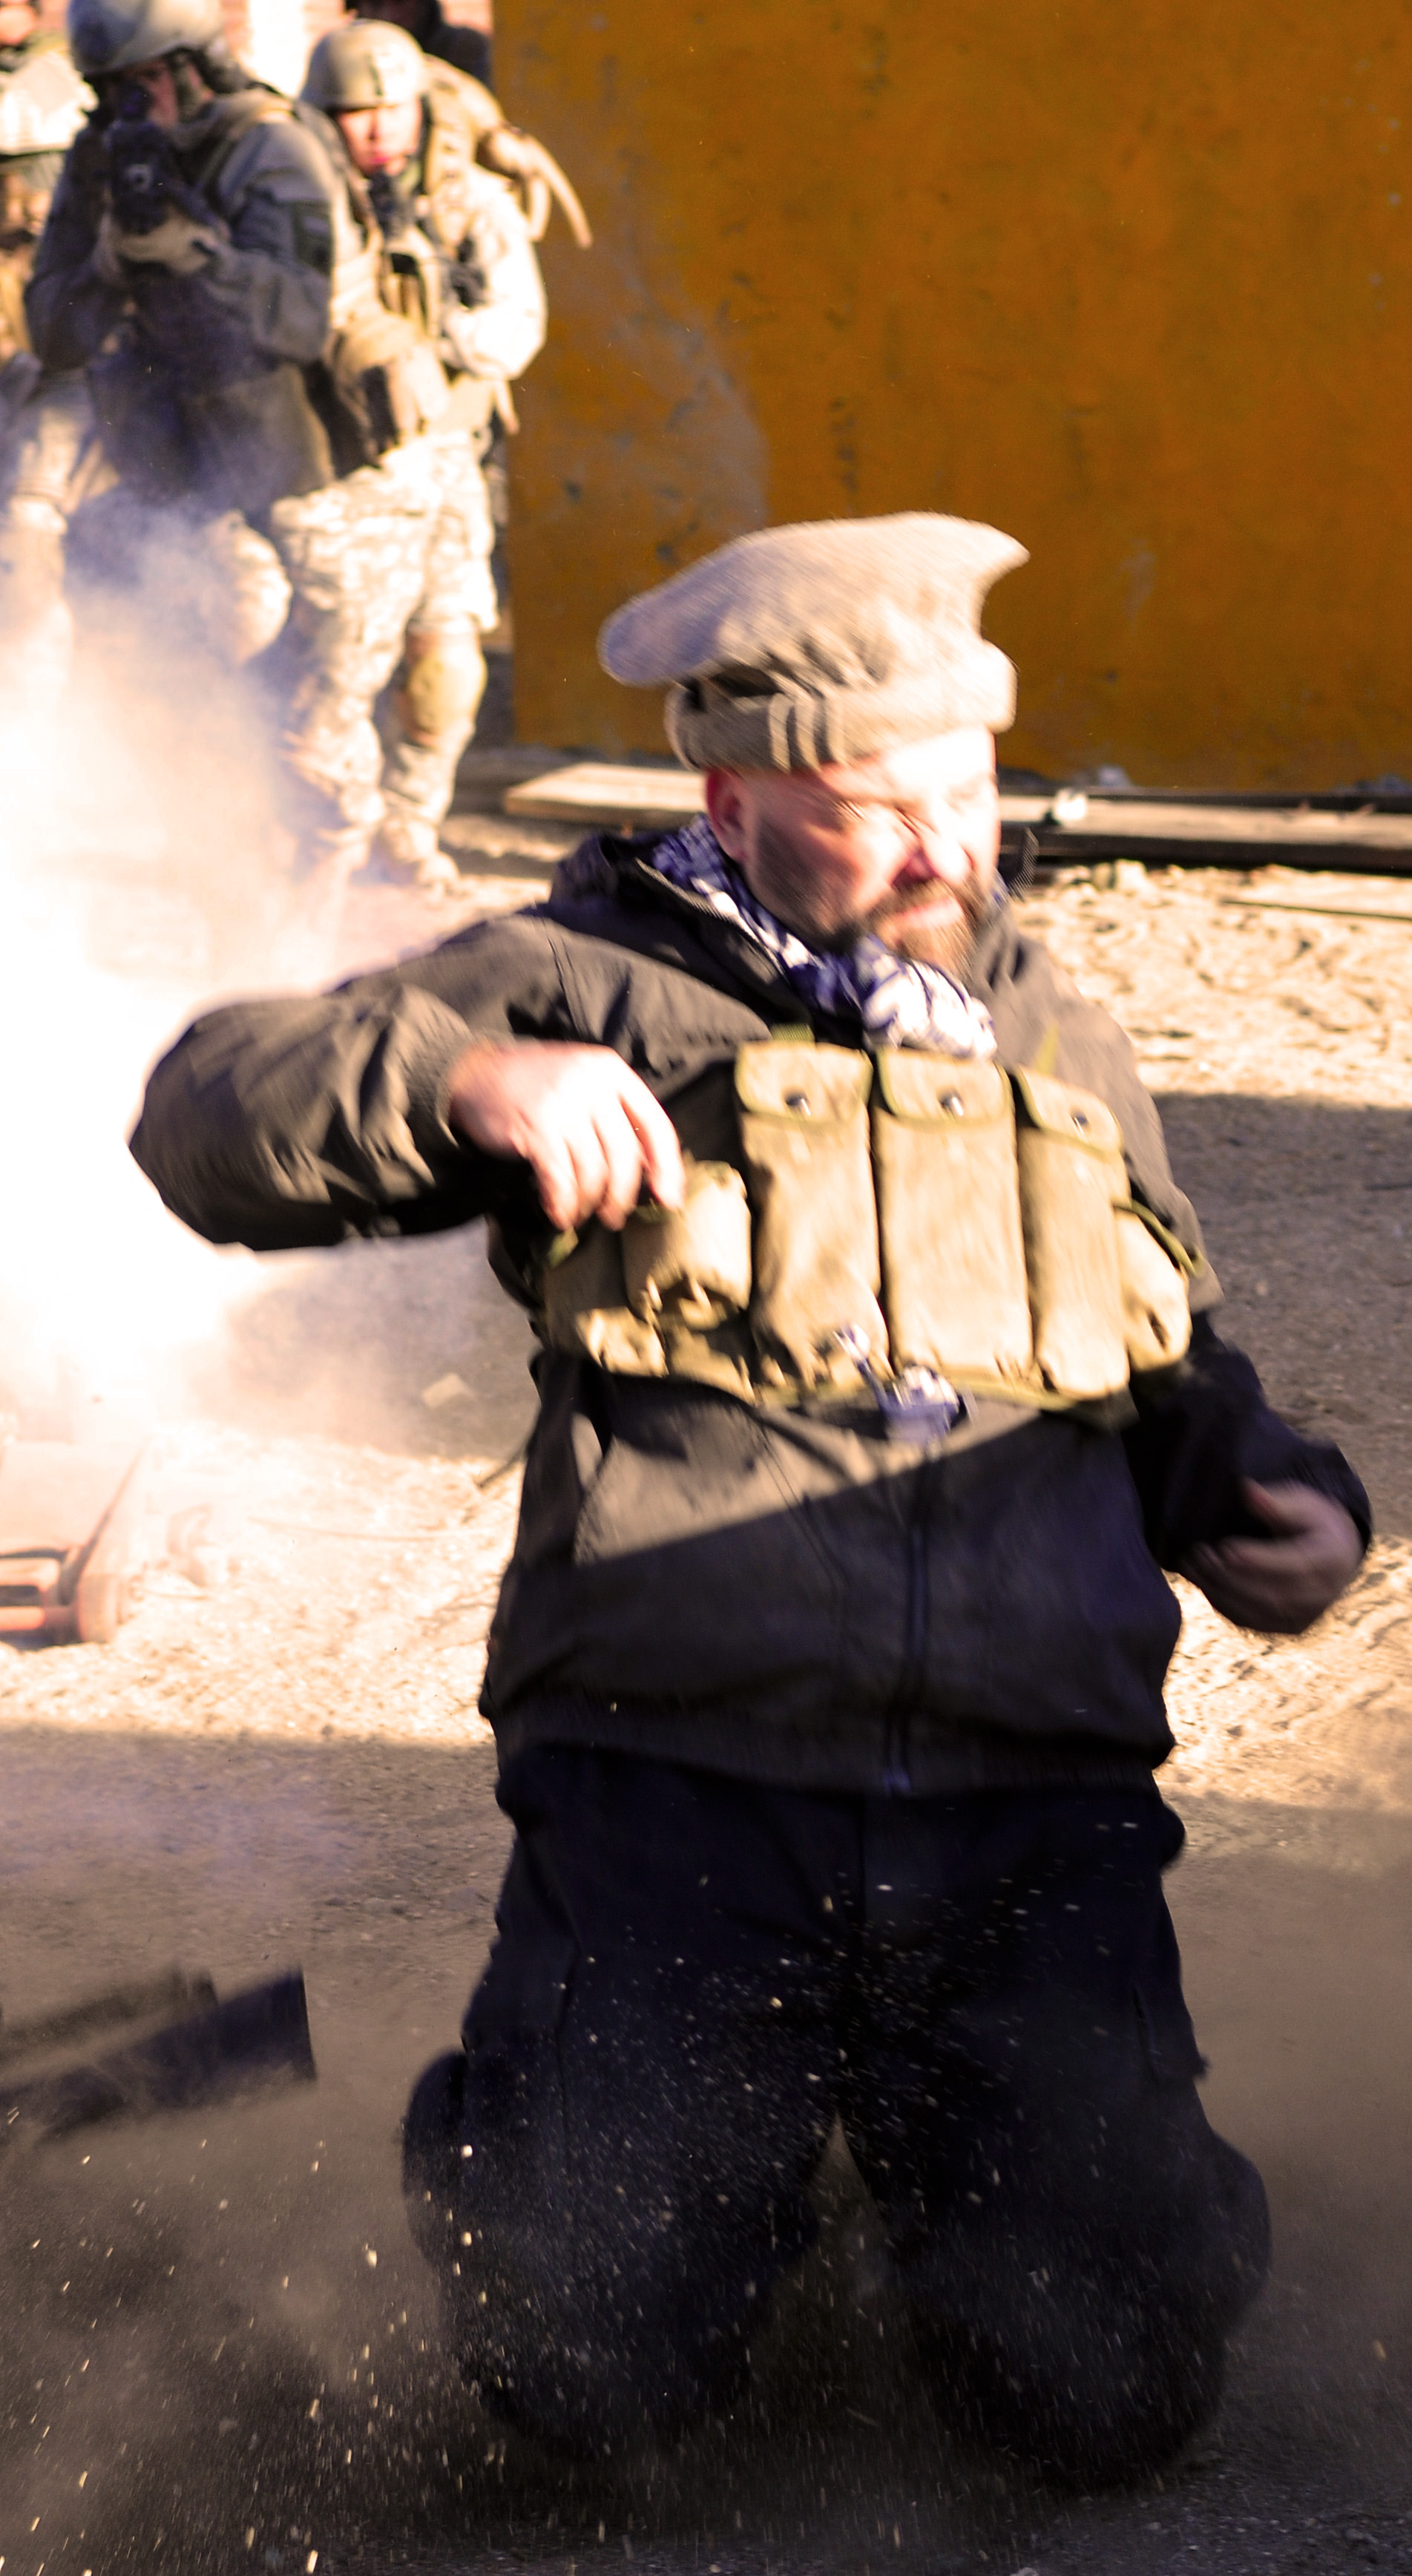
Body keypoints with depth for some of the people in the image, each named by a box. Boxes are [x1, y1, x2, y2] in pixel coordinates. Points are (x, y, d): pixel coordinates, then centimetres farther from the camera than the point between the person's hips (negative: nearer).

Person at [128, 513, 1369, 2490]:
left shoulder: (1059, 1045, 22)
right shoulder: (594, 986, 8)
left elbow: (1181, 1393, 30)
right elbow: (208, 1121, 2)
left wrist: (1273, 1505, 6)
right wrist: (458, 1072, -17)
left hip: (1031, 1816, 3)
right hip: (679, 1784, -2)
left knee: (1110, 2389, -12)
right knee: (592, 2363, -16)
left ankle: (930, 2120, 19)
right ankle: (662, 2100, 16)